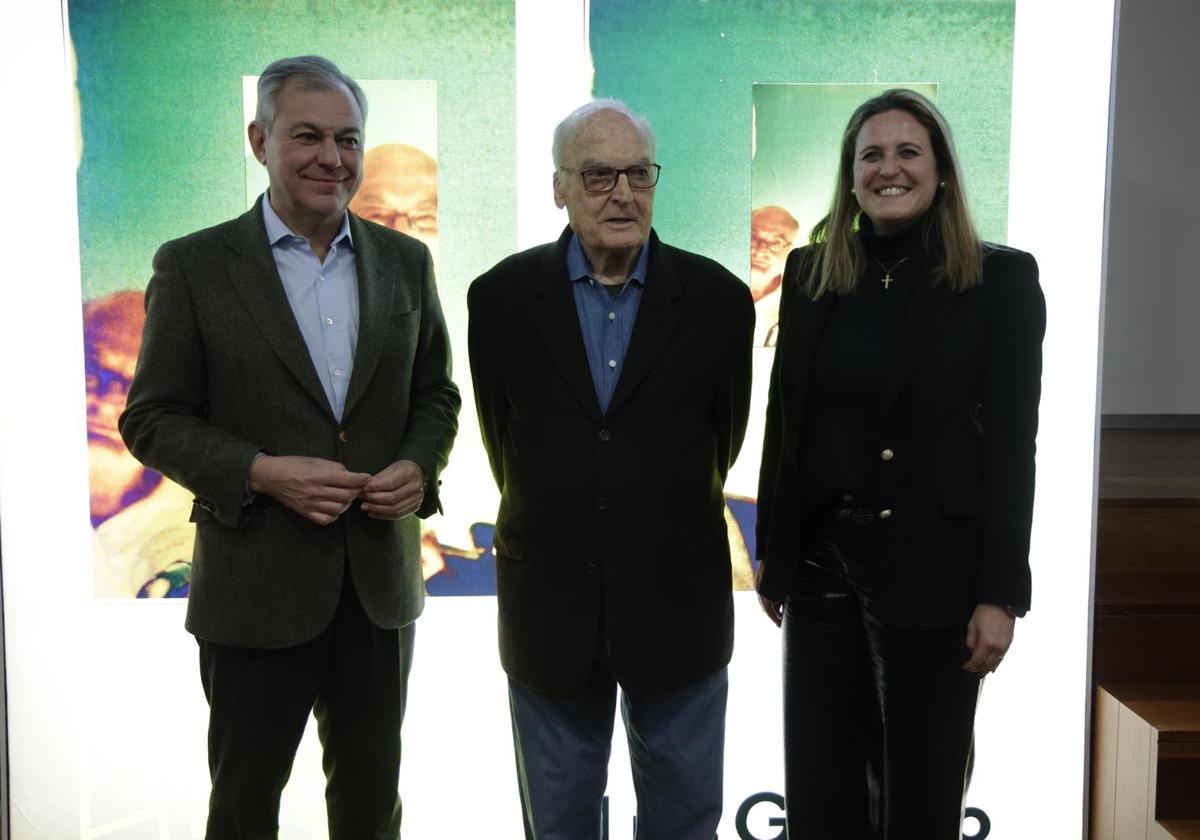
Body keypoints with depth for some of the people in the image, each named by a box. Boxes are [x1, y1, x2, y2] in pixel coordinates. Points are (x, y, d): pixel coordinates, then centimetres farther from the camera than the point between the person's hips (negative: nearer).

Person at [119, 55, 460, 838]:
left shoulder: (405, 261, 5)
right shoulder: (193, 266, -5)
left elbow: (436, 394, 11)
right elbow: (153, 419, -4)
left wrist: (419, 466, -9)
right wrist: (261, 473, -19)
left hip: (381, 579, 3)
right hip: (257, 587, -3)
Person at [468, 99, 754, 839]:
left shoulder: (718, 299, -7)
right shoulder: (502, 297, -4)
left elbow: (722, 438, 5)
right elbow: (504, 440, 5)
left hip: (678, 605, 0)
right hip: (550, 605, 1)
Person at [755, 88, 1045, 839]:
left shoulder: (1001, 279, -5)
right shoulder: (811, 274, 5)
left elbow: (1011, 445, -8)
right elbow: (785, 424, 9)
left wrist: (1000, 592, -12)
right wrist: (771, 553, 10)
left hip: (932, 568, -3)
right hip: (822, 563, 4)